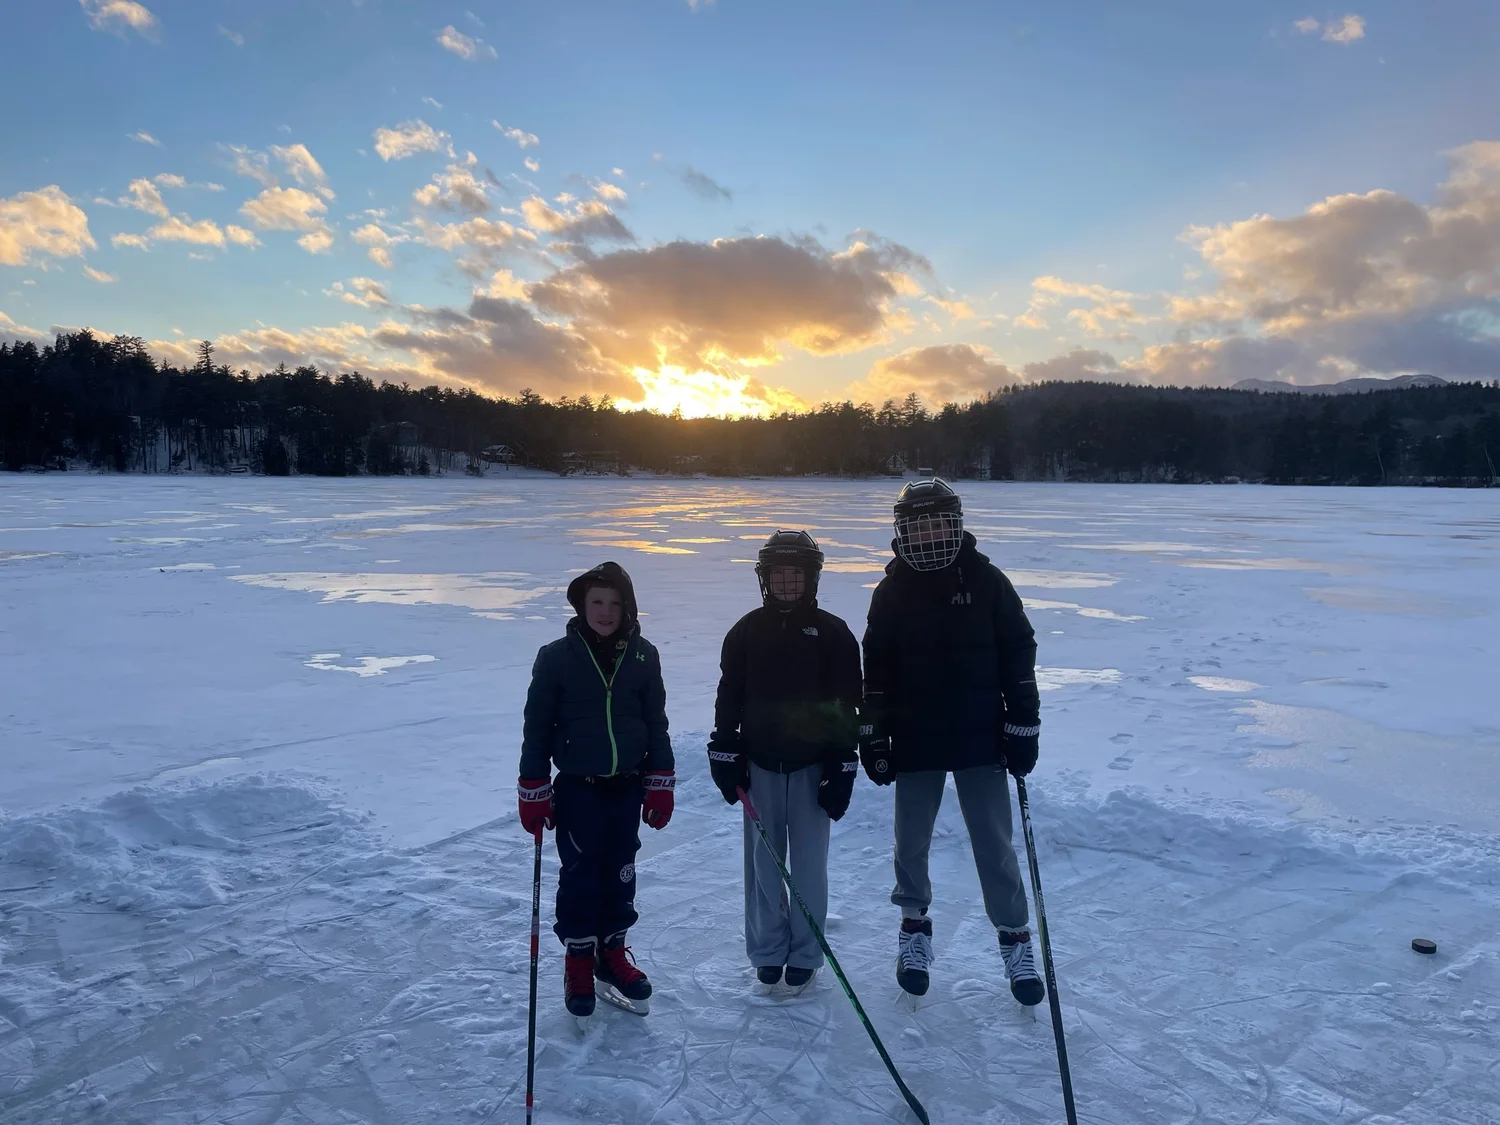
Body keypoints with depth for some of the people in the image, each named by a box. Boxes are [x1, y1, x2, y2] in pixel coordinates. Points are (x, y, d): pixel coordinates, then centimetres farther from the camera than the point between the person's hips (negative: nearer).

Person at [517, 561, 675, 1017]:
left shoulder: (643, 655, -3)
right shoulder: (556, 657, -10)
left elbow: (656, 722, 4)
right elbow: (537, 727, -4)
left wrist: (660, 785, 4)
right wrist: (534, 792, -3)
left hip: (628, 786, 3)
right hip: (577, 789, -2)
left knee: (620, 873, 14)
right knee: (579, 875, 7)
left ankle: (612, 953, 32)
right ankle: (578, 961, 26)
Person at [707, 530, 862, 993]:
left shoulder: (833, 633, -3)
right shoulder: (747, 631, 2)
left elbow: (846, 706, -2)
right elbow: (729, 697, 5)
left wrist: (843, 765, -5)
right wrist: (725, 756, 2)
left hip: (813, 766, -1)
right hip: (760, 765, 2)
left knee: (809, 864, 5)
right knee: (763, 863, 9)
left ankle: (804, 955, 20)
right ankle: (767, 952, 23)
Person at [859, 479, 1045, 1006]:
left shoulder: (987, 582, -4)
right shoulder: (891, 592, 0)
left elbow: (1019, 656, -1)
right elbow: (876, 670, 4)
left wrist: (1023, 726, -2)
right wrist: (873, 735, 2)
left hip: (980, 738, -1)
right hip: (914, 741, 1)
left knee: (995, 843, 6)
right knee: (911, 842, 11)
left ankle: (1015, 937, 23)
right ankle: (914, 926, 32)